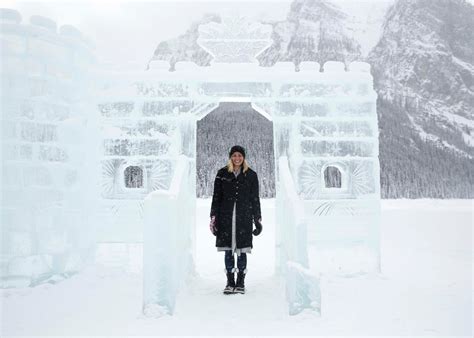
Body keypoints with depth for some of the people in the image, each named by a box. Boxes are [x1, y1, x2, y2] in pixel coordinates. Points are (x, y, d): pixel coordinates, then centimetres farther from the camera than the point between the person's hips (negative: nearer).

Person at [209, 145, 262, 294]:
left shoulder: (251, 175, 6)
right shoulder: (222, 173, 6)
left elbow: (255, 199, 9)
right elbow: (216, 197, 7)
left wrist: (258, 220, 5)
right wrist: (213, 217, 2)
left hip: (244, 218, 0)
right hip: (226, 217, 1)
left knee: (242, 251, 1)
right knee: (228, 251, 4)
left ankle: (240, 283, 13)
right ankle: (230, 282, 14)